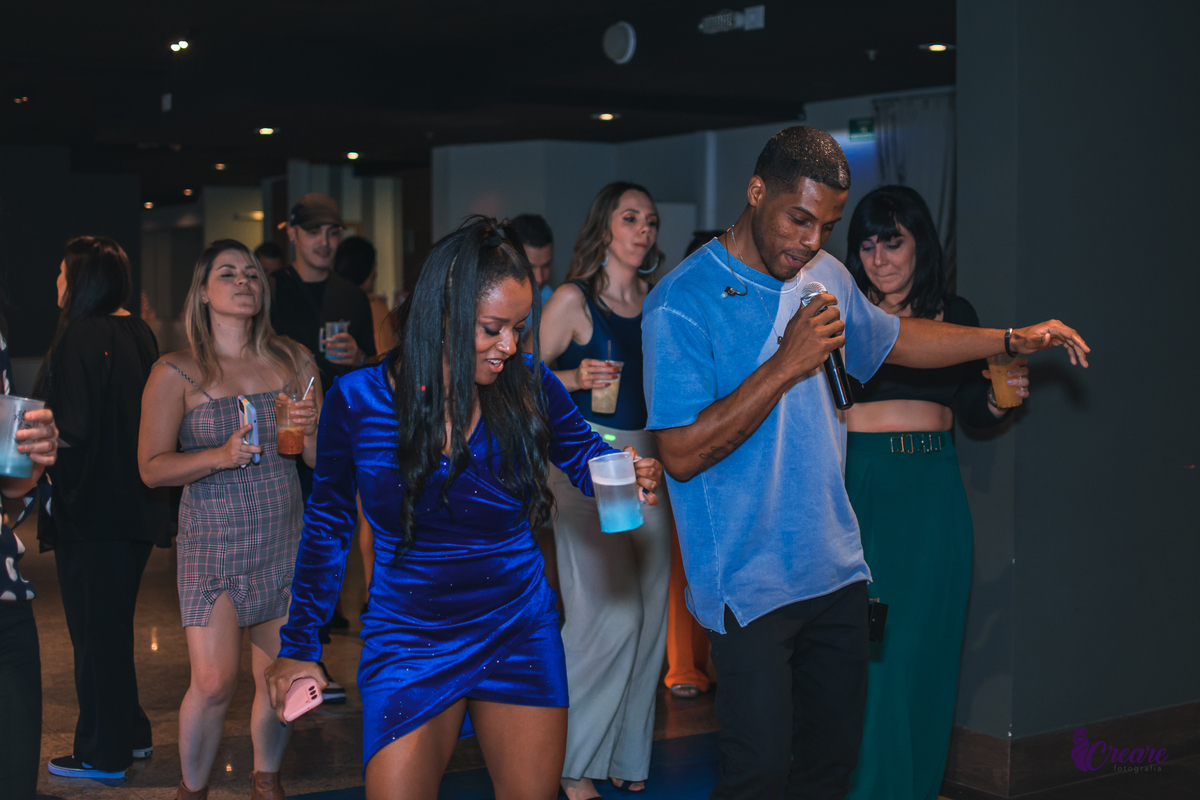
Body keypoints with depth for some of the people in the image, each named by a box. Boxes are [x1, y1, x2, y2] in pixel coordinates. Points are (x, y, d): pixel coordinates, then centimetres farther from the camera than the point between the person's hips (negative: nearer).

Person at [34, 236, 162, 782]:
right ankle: (131, 734, 28)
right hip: (133, 506, 8)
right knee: (113, 623, 19)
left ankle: (103, 753, 10)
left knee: (95, 628, 1)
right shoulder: (139, 334, 7)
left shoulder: (78, 336, -16)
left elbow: (71, 427, -21)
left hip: (89, 508, -8)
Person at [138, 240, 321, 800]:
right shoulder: (175, 374, -2)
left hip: (284, 543, 3)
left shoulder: (293, 361, 7)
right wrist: (221, 455, -20)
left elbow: (324, 460, 10)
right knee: (214, 683, -10)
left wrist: (311, 430, -12)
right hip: (212, 544, -3)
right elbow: (152, 467, -6)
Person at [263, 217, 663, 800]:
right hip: (410, 642, -1)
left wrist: (630, 477, -17)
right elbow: (328, 526, 2)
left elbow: (586, 456, 7)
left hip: (521, 635, 2)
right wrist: (299, 647, 3)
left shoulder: (530, 387, -9)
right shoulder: (357, 401, -11)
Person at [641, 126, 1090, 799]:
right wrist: (787, 365, -22)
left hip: (836, 569, 7)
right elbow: (683, 454, -20)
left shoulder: (826, 276, 7)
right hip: (750, 585, -7)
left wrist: (1013, 339, 19)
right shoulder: (682, 304, -15)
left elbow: (892, 339, 26)